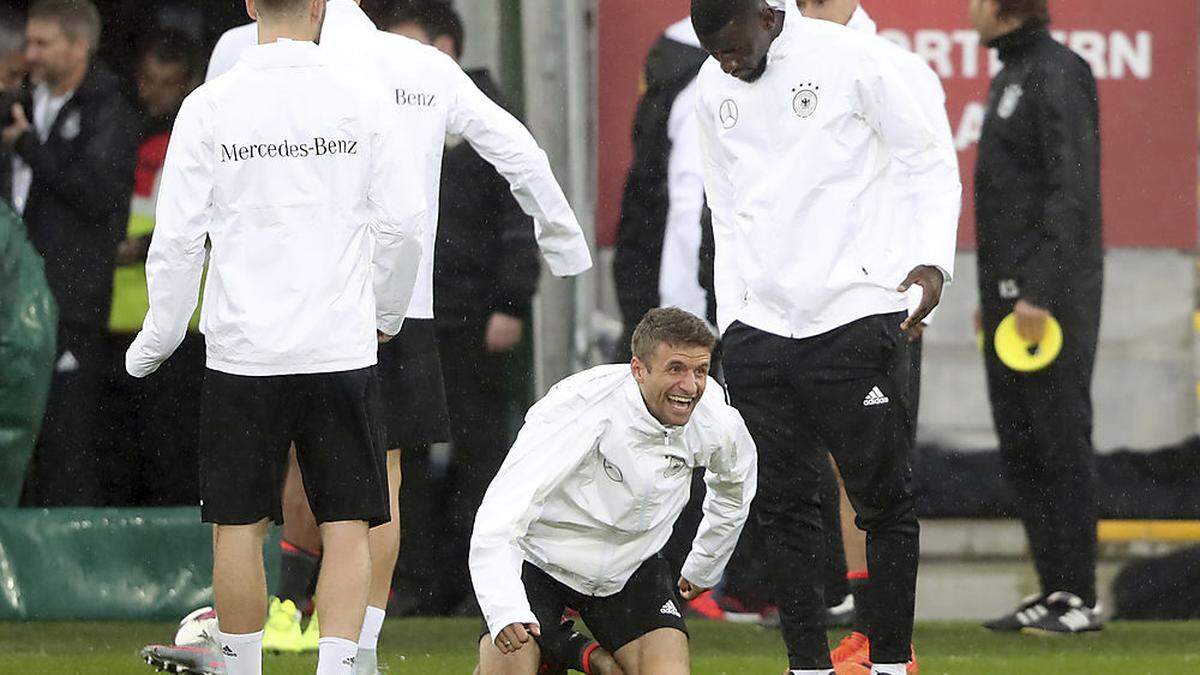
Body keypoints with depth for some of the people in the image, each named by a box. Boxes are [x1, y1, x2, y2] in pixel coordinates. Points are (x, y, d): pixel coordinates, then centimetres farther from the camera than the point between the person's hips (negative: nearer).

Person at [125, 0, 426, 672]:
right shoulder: (364, 99, -3)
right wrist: (387, 313, 16)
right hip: (342, 347, 0)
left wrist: (157, 341, 11)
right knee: (347, 526, 3)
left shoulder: (209, 107, -3)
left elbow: (178, 239, -2)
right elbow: (404, 223, -1)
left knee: (239, 526, 10)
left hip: (243, 347, 0)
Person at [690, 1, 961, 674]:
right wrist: (729, 320, 12)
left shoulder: (852, 59, -5)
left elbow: (932, 164, -1)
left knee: (885, 501, -3)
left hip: (855, 313, -5)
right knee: (784, 505, 2)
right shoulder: (715, 90, 12)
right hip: (759, 327, 5)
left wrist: (932, 260, -15)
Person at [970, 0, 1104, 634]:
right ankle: (1053, 589, 14)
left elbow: (1072, 193, -20)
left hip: (1051, 295, -10)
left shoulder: (1057, 74, -13)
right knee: (1019, 448, 10)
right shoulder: (1012, 76, 18)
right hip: (1009, 297, 10)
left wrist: (1041, 292, -24)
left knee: (1061, 440, -7)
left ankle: (1079, 598, -4)